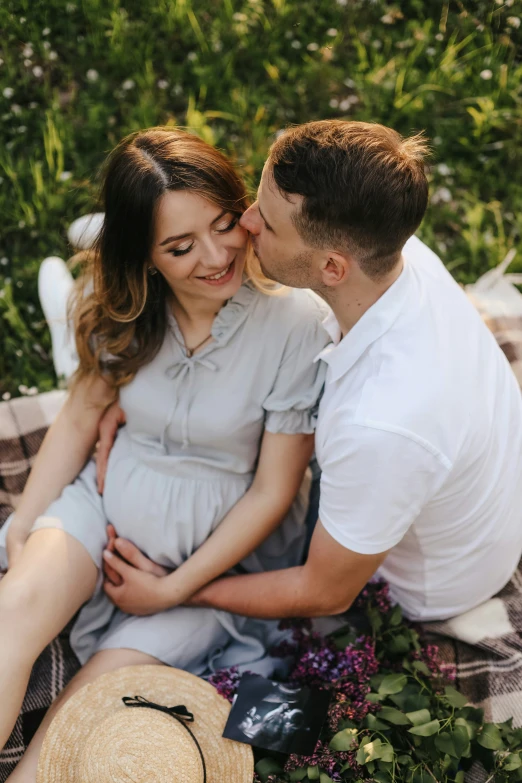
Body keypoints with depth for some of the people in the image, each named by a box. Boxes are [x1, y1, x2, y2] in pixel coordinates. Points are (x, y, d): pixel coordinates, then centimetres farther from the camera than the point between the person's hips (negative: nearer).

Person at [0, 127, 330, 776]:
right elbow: (82, 414, 5)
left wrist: (172, 590, -13)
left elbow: (273, 492, -15)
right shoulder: (117, 298, -8)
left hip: (224, 540, -2)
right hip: (113, 497, 3)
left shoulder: (296, 321, -22)